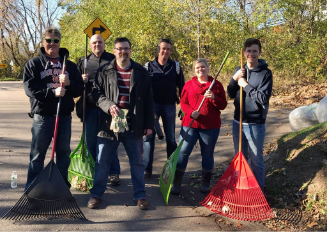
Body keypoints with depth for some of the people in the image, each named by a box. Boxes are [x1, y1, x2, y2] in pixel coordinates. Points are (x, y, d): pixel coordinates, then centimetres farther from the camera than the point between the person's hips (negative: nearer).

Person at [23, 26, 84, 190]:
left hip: (65, 116, 3)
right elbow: (29, 88, -8)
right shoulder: (33, 63, 4)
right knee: (37, 155, 3)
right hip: (42, 116, -3)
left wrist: (69, 83, -13)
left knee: (64, 154, 11)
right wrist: (52, 92, -20)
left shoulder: (70, 65, 12)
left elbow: (80, 90, 8)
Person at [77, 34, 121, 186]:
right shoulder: (83, 61, 14)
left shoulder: (112, 60, 6)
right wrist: (81, 81, -6)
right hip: (90, 107, 3)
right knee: (90, 141, 8)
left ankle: (114, 173, 12)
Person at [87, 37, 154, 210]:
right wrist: (108, 105, -16)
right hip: (109, 125, 0)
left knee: (137, 162, 9)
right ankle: (96, 194, 21)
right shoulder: (105, 72, 3)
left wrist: (149, 124, 3)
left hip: (134, 126, 1)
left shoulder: (141, 72, 5)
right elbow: (96, 92, 3)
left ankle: (140, 195, 23)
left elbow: (148, 100, 6)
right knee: (102, 162, 7)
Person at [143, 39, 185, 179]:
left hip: (169, 106, 1)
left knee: (171, 138, 7)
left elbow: (182, 87, 8)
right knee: (149, 137, -1)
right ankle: (147, 169, 6)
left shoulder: (175, 66, 4)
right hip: (152, 105, 0)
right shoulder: (148, 66, 3)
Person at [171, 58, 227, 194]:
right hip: (190, 125, 0)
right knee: (183, 152, -2)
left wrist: (214, 98, -17)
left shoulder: (216, 85, 4)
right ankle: (176, 184, 9)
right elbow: (183, 102, 4)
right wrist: (191, 112, -15)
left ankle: (205, 184, 23)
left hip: (210, 127, 0)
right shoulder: (189, 84, 7)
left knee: (207, 154, 8)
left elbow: (223, 105, 2)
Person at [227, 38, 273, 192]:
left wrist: (245, 85, -17)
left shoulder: (265, 73, -10)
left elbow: (264, 98, -19)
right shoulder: (239, 71, 6)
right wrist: (234, 79, -12)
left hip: (255, 124, -5)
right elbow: (231, 94, 4)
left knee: (256, 160, 5)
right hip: (238, 122, 5)